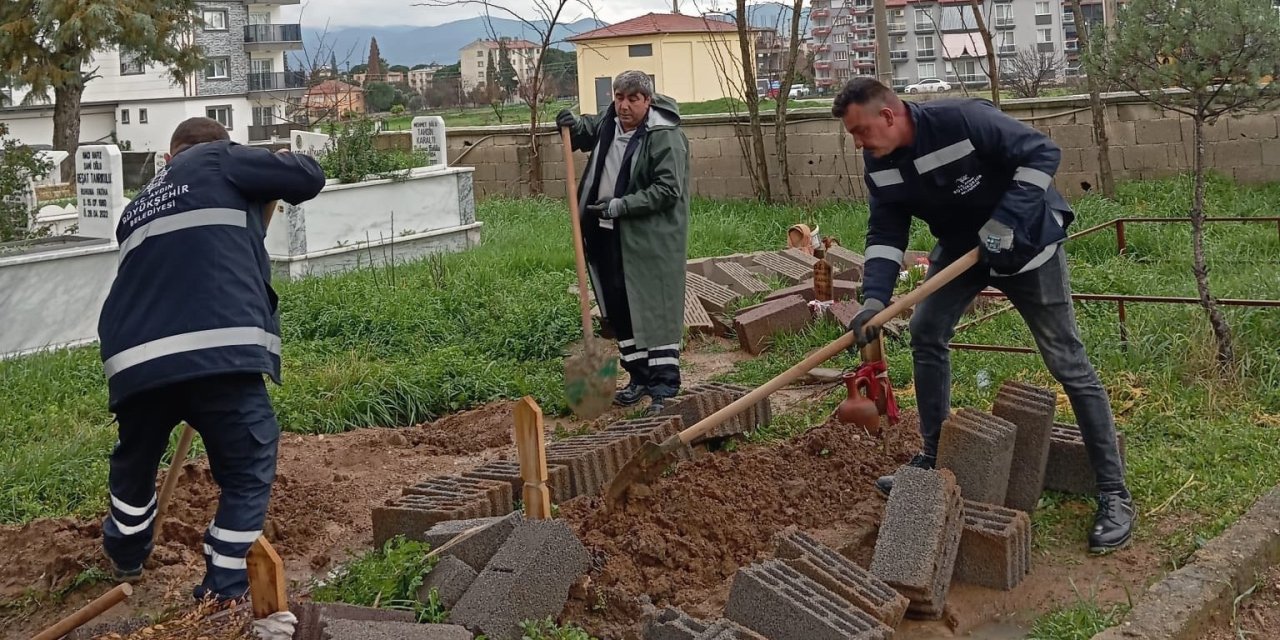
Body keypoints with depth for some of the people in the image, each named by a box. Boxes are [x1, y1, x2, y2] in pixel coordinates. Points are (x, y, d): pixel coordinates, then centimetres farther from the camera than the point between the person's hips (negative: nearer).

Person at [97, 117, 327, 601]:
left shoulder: (139, 207, 31)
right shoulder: (220, 160, 13)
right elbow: (310, 178, 11)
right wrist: (280, 165, 32)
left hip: (136, 358, 6)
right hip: (218, 351, -6)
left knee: (134, 463, 30)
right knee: (247, 474, 11)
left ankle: (125, 562, 52)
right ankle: (223, 594, 10)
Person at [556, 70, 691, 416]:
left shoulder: (665, 137, -16)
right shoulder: (609, 123, 9)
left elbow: (668, 190, -20)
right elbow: (587, 132, 32)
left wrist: (621, 206, -23)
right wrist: (573, 125, 8)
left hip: (649, 239, -8)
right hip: (608, 235, 8)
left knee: (655, 310, -5)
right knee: (618, 310, 13)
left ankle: (664, 388, 1)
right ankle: (640, 376, 26)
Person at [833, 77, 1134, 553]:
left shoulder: (963, 120, -31)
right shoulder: (880, 164, -10)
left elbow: (1042, 153, -27)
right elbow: (886, 233, -9)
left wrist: (1005, 222, -33)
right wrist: (874, 298, -23)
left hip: (1025, 241, -7)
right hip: (961, 245, 7)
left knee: (1067, 362, -6)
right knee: (925, 334, 2)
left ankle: (1113, 494, -1)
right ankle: (934, 459, 19)